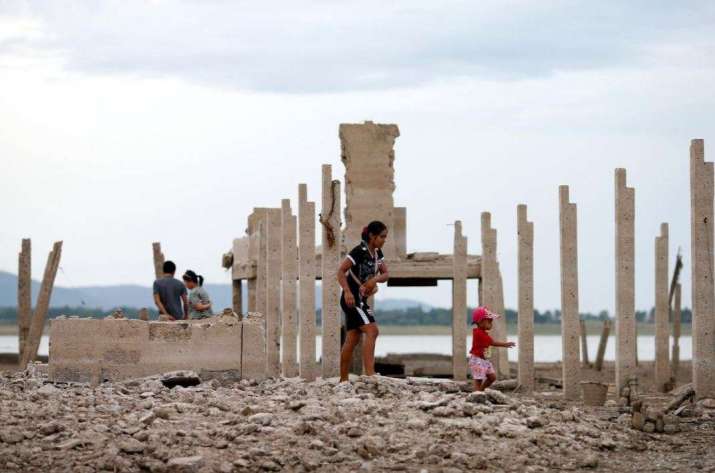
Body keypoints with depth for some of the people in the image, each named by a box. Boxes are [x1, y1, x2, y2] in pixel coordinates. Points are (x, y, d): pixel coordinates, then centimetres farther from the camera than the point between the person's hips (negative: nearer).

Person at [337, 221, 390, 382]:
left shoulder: (377, 252, 9)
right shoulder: (359, 252, -17)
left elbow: (385, 274, 8)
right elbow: (341, 271, -20)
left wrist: (375, 279, -13)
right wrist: (347, 292, -31)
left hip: (361, 300, 9)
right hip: (352, 298, -9)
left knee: (352, 339, 9)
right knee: (372, 331, -20)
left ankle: (343, 380, 14)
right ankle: (370, 374, -26)